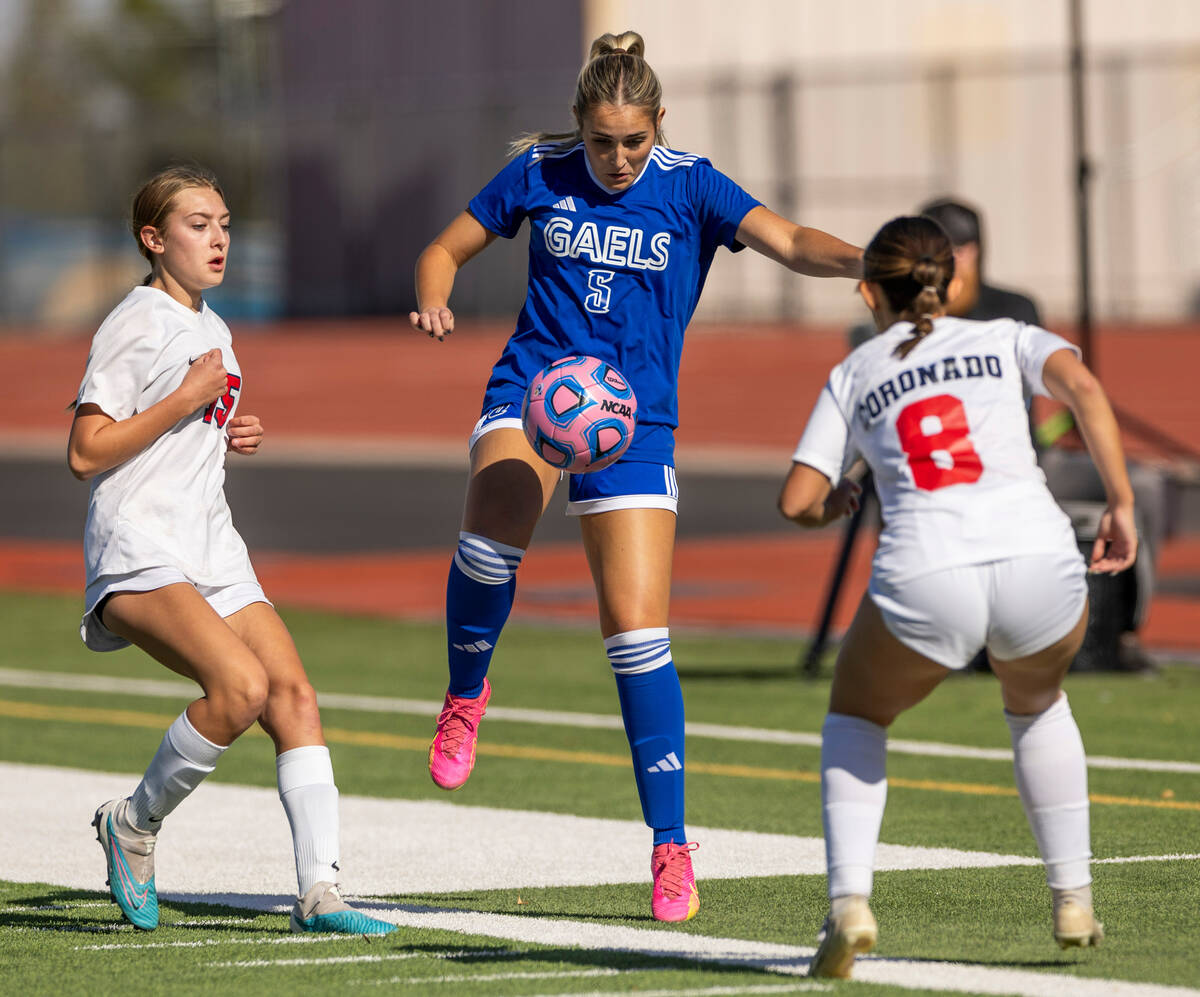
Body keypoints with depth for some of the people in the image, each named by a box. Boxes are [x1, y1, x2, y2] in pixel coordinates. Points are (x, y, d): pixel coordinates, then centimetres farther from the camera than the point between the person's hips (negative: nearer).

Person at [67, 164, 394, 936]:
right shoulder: (138, 324, -7)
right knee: (240, 684, -28)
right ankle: (135, 824, -6)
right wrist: (185, 400, -14)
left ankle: (320, 891, -12)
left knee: (293, 693, -9)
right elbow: (87, 453, -13)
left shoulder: (213, 330, 19)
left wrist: (227, 437, 13)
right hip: (139, 553, -8)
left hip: (209, 548, 8)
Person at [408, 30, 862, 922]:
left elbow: (789, 242, -15)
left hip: (633, 421, 0)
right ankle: (466, 694, -4)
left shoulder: (688, 188, -2)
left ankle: (672, 846, 2)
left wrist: (857, 260, -37)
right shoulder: (539, 173, 3)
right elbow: (446, 251, 13)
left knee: (638, 629, -7)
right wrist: (434, 301, -10)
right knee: (494, 528, -33)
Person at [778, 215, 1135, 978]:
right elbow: (1082, 385, 1)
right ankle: (1074, 901, 30)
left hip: (925, 581, -1)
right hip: (1038, 561, 1)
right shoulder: (1004, 341, 22)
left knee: (856, 716, 27)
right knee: (1037, 702, 34)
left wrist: (833, 506, 39)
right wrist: (1121, 504, 4)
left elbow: (797, 501, 16)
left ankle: (849, 902, 5)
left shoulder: (853, 377, 22)